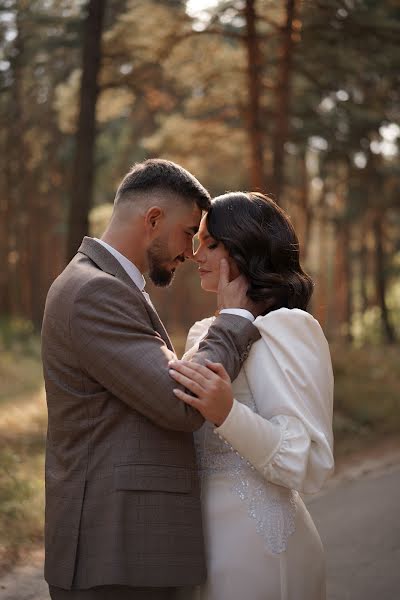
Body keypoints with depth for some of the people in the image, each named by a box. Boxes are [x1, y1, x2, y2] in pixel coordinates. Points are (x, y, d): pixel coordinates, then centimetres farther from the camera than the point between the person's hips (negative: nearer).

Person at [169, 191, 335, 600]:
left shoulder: (284, 328, -14)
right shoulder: (204, 333, 11)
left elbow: (308, 465, -20)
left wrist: (227, 413, -33)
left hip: (254, 543, -8)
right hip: (209, 534, 8)